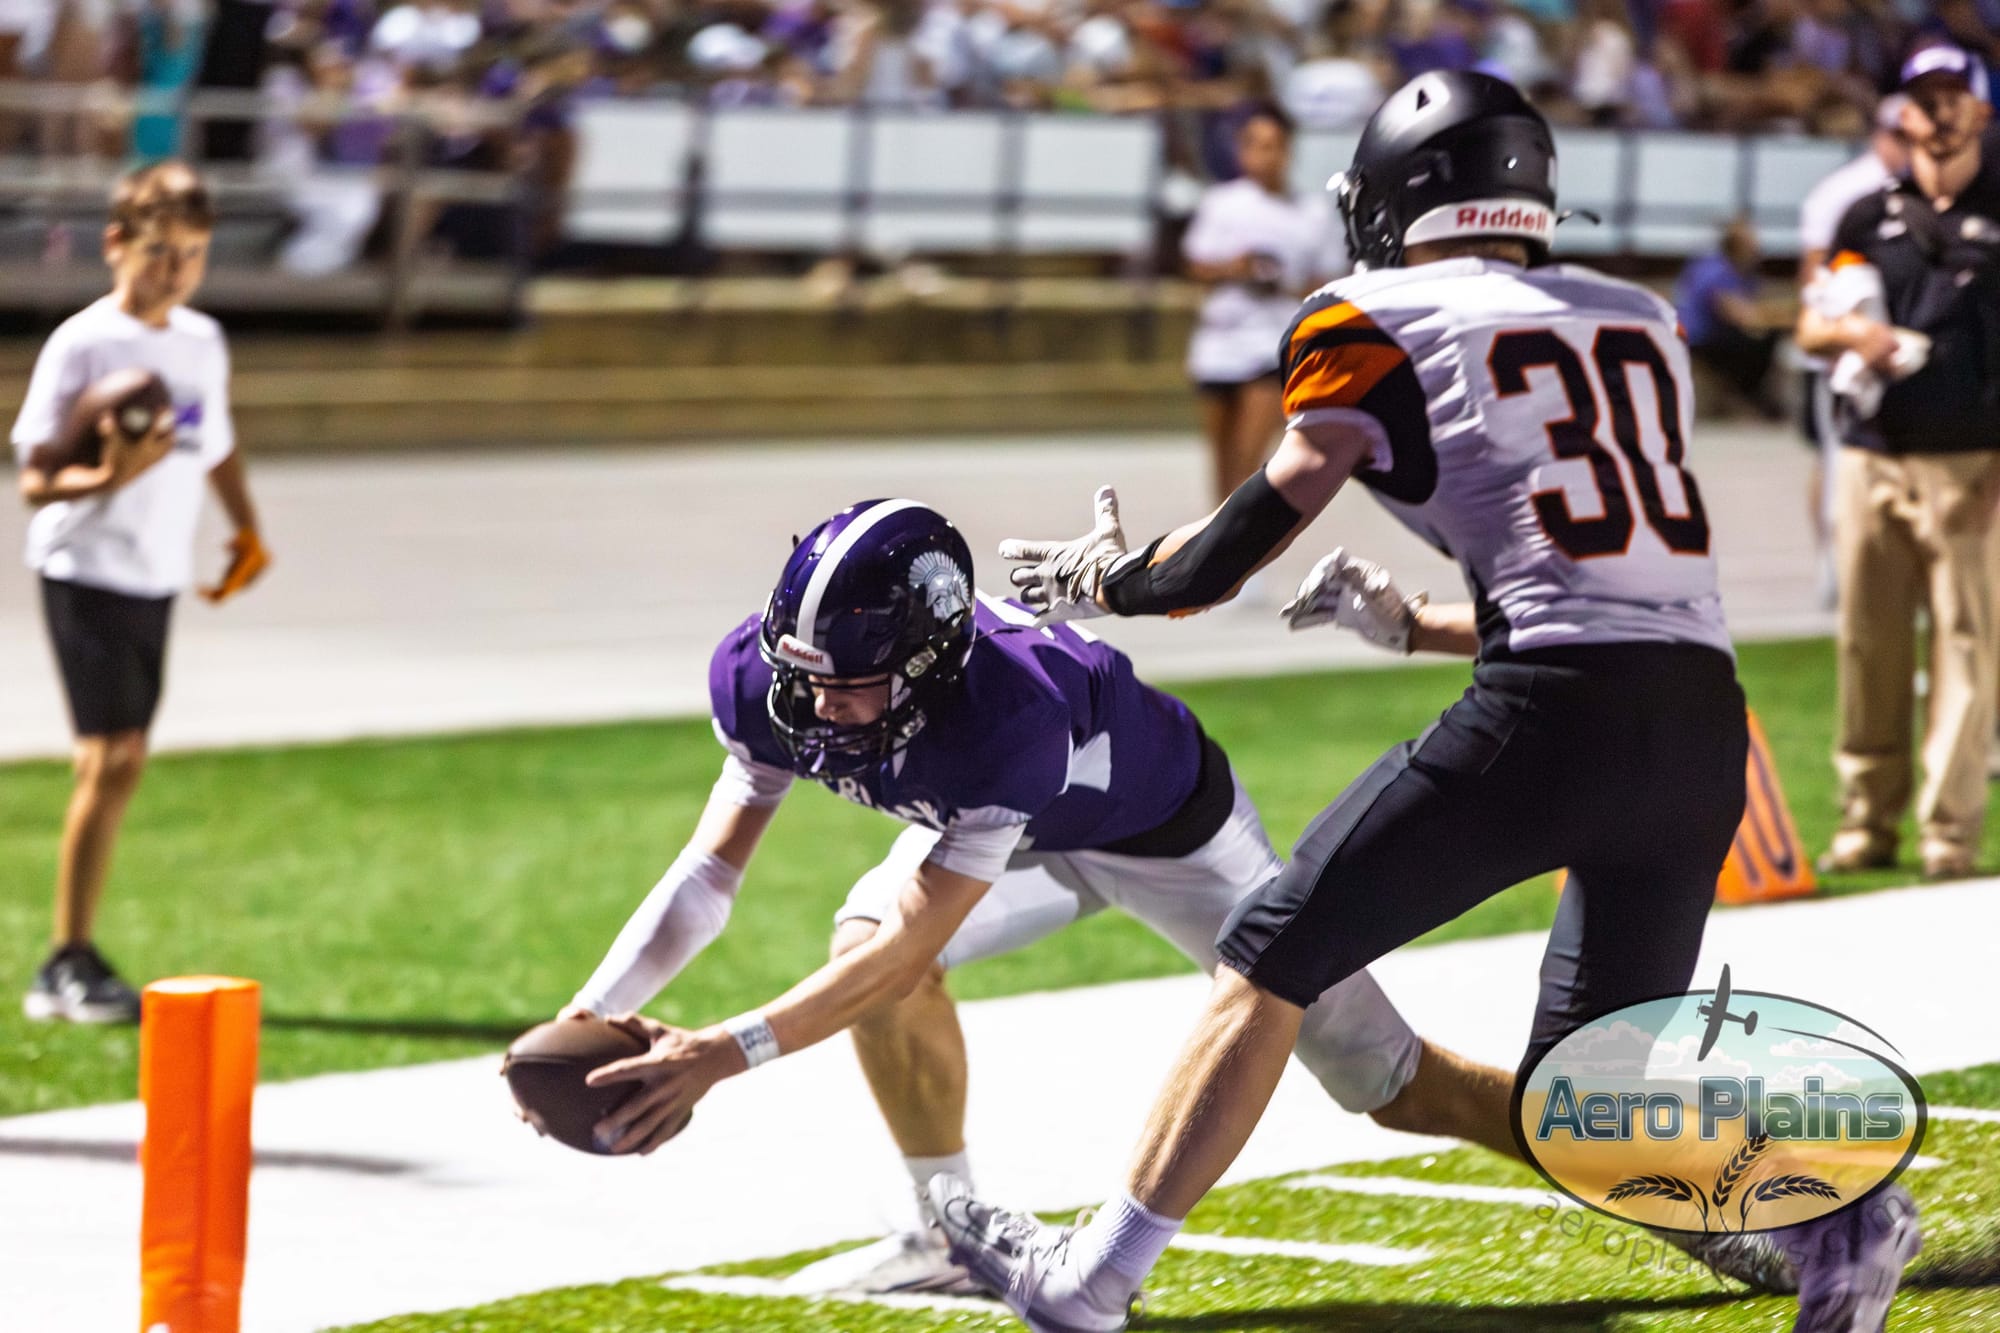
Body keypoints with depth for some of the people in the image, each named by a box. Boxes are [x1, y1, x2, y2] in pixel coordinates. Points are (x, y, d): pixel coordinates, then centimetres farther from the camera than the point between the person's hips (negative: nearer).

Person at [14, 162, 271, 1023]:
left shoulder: (202, 342, 8)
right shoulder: (81, 345, -12)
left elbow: (216, 444, 25)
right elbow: (34, 479, -15)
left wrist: (247, 530, 19)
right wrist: (107, 478, -31)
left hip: (156, 578, 7)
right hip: (87, 572, -7)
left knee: (121, 759, 8)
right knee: (111, 758, -14)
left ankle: (73, 963, 16)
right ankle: (69, 965, -8)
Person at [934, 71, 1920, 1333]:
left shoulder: (1386, 327, 4)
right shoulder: (1640, 321, 22)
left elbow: (1237, 549, 7)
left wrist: (1103, 578, 26)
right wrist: (1407, 623, 36)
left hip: (1550, 717, -6)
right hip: (1705, 723, 6)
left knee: (1272, 959, 8)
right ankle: (1837, 1214, -3)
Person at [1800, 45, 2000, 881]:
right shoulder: (1869, 217, 13)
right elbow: (1809, 328, 16)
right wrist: (1851, 333, -8)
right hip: (1871, 457, 3)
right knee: (1866, 645, 4)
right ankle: (1868, 820, 11)